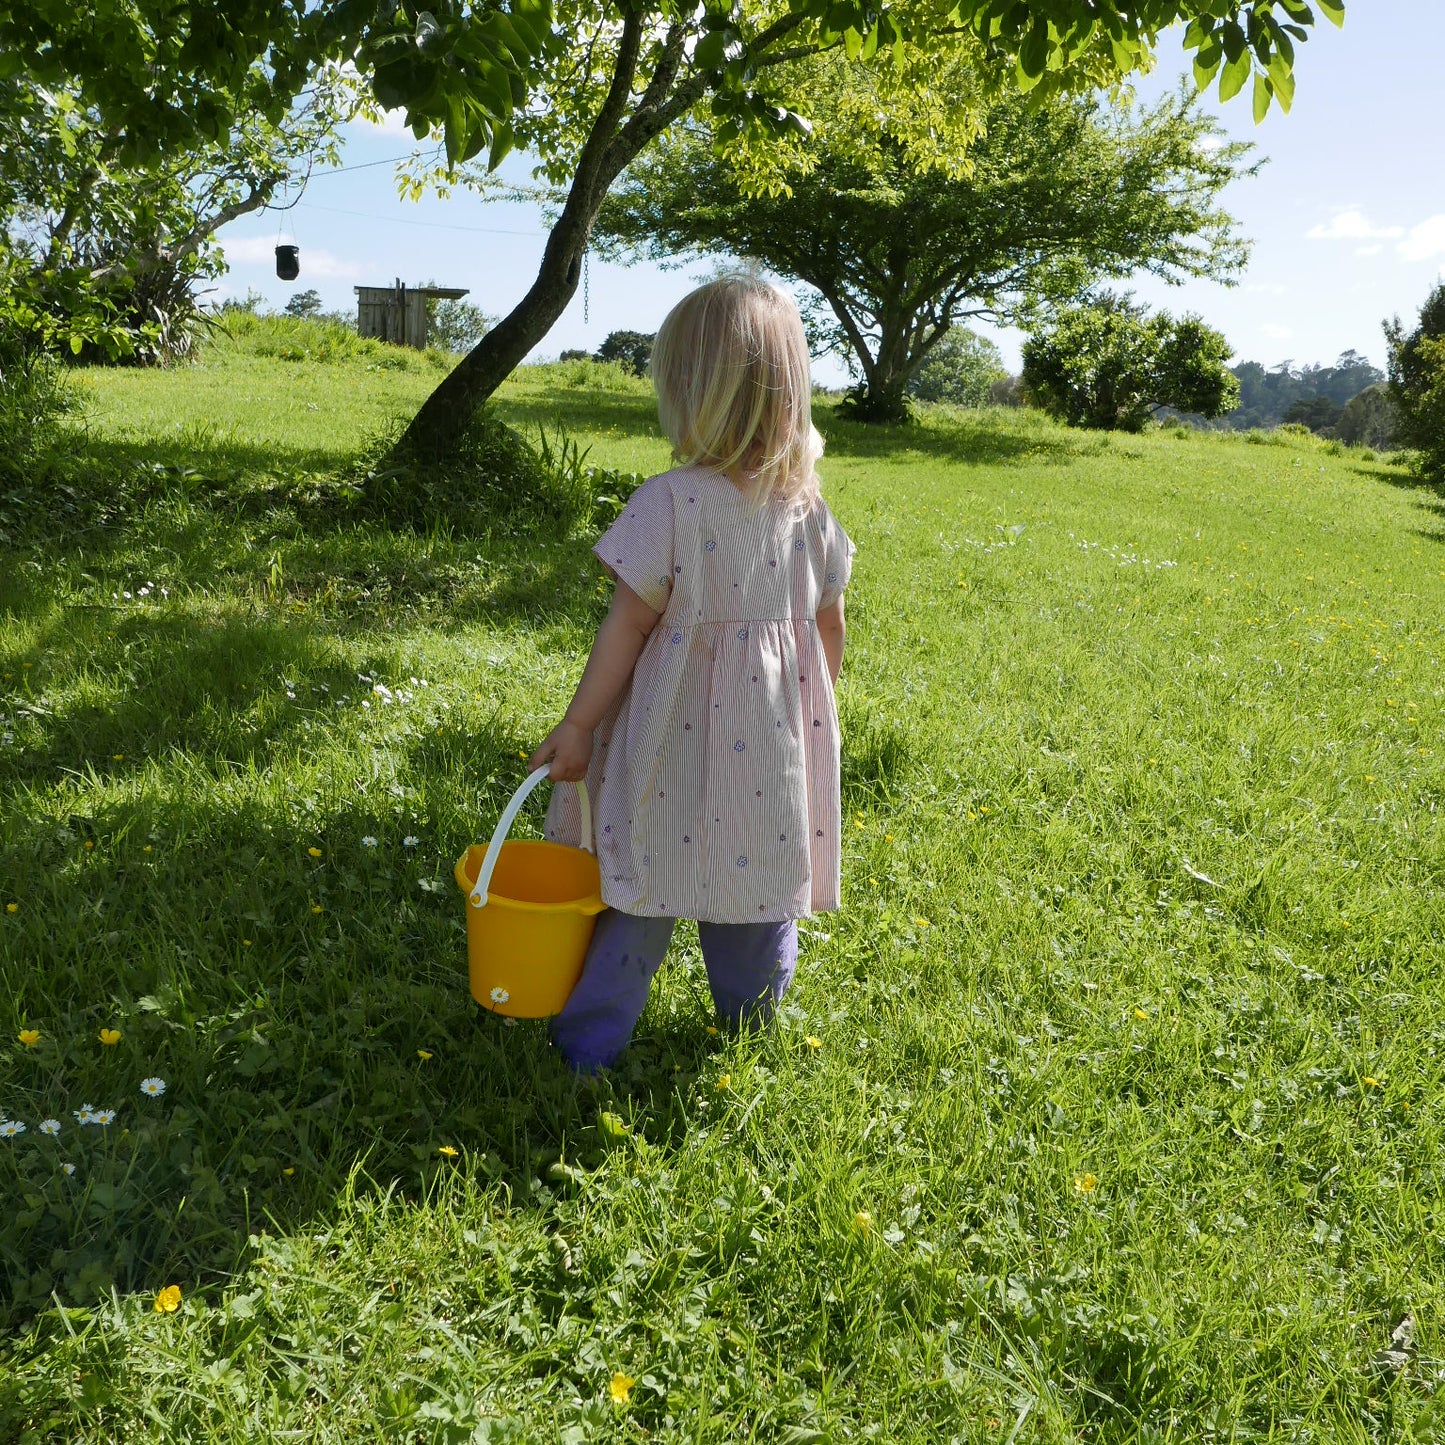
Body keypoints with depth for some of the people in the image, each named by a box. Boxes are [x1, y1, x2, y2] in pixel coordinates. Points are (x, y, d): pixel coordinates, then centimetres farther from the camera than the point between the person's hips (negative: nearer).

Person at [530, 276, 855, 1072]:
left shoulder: (669, 503, -17)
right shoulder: (808, 506, -2)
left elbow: (627, 627, -14)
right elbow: (828, 626, 6)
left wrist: (577, 725, -5)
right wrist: (811, 710, 21)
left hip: (680, 739, -4)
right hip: (779, 734, 4)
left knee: (644, 888, 8)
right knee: (760, 882, 17)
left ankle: (587, 1044, 21)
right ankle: (749, 1032, 37)